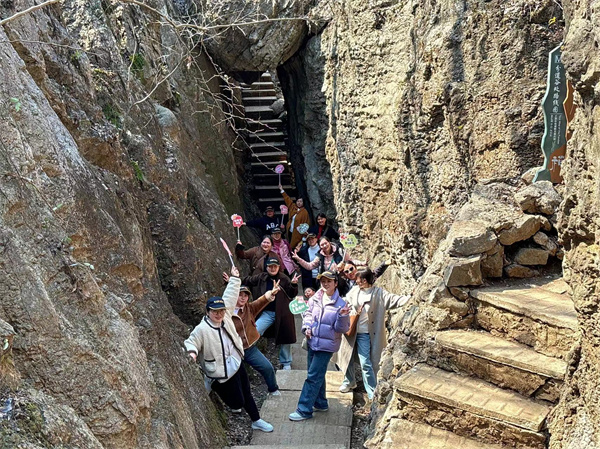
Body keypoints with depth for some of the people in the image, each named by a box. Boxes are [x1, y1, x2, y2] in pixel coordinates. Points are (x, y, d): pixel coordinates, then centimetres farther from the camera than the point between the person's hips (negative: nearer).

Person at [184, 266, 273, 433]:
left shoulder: (225, 316, -5)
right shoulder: (202, 329, -23)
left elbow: (229, 297, 5)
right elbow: (191, 342, -15)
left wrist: (234, 278, 9)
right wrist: (192, 352, -37)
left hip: (236, 364, 7)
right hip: (222, 373, -7)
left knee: (247, 394, 19)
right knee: (237, 403, 5)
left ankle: (256, 421, 38)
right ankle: (212, 385, 25)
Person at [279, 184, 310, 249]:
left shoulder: (304, 212, -8)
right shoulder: (293, 207, 7)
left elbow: (306, 224, -9)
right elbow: (287, 199, 17)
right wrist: (282, 190, 21)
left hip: (297, 234, -6)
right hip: (290, 232, 6)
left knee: (295, 248, -5)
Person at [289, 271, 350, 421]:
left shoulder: (340, 304, -14)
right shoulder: (316, 299, -1)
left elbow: (342, 328, -11)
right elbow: (308, 313, 15)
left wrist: (343, 316, -30)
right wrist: (307, 327, -2)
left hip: (326, 345, -6)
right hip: (313, 341, 6)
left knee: (313, 376, -4)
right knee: (317, 375, 19)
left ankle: (304, 410, 3)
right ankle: (320, 403, 37)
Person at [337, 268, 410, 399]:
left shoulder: (378, 293, -8)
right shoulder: (354, 290, 4)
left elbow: (393, 299, -18)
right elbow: (345, 303, 15)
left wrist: (409, 298, -31)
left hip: (364, 333, -5)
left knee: (366, 364, -8)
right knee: (347, 357, 17)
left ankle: (372, 392, 2)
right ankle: (349, 382, 41)